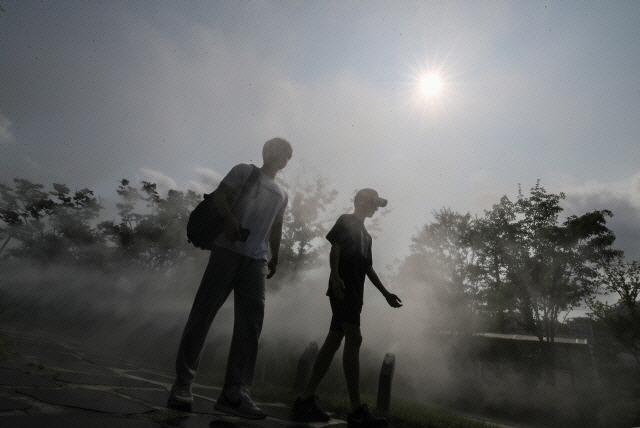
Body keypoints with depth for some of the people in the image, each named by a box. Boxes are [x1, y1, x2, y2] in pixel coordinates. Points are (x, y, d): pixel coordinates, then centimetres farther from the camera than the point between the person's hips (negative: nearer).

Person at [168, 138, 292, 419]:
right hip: (228, 251, -4)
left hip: (257, 261, 4)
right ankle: (182, 385, 5)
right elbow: (218, 195, 1)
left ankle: (235, 393, -2)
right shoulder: (244, 172, 13)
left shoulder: (281, 195, 26)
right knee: (203, 314, -5)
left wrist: (274, 259, 16)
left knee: (251, 322, -5)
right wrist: (229, 219, -18)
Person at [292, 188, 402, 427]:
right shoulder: (346, 220, 7)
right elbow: (334, 248, -5)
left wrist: (386, 294, 24)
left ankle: (306, 400, 7)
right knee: (354, 338, -17)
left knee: (334, 341, 3)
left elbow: (368, 268, 28)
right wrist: (335, 275, -20)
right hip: (343, 288, -8)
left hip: (355, 291, 9)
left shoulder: (366, 235, 29)